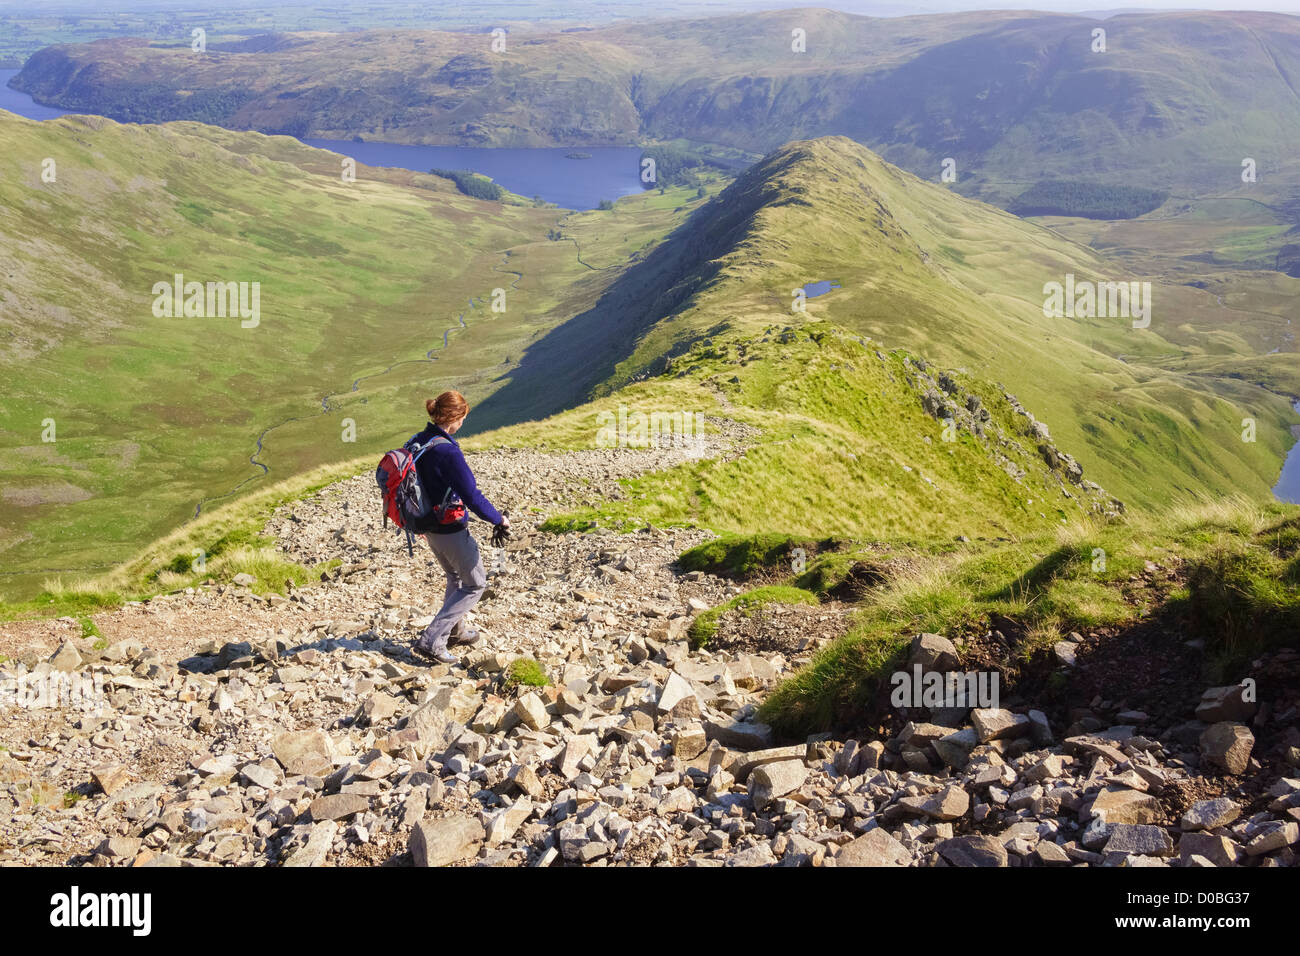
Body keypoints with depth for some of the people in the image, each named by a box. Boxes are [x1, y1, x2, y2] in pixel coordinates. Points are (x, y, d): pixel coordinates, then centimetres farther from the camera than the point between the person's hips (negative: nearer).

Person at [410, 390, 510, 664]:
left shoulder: (417, 442, 0)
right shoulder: (447, 450, -27)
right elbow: (471, 496, -25)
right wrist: (499, 519, -10)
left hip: (429, 526, 8)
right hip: (451, 530, -8)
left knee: (456, 577, 29)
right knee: (475, 584, 8)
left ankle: (455, 632, 43)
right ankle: (432, 640, 2)